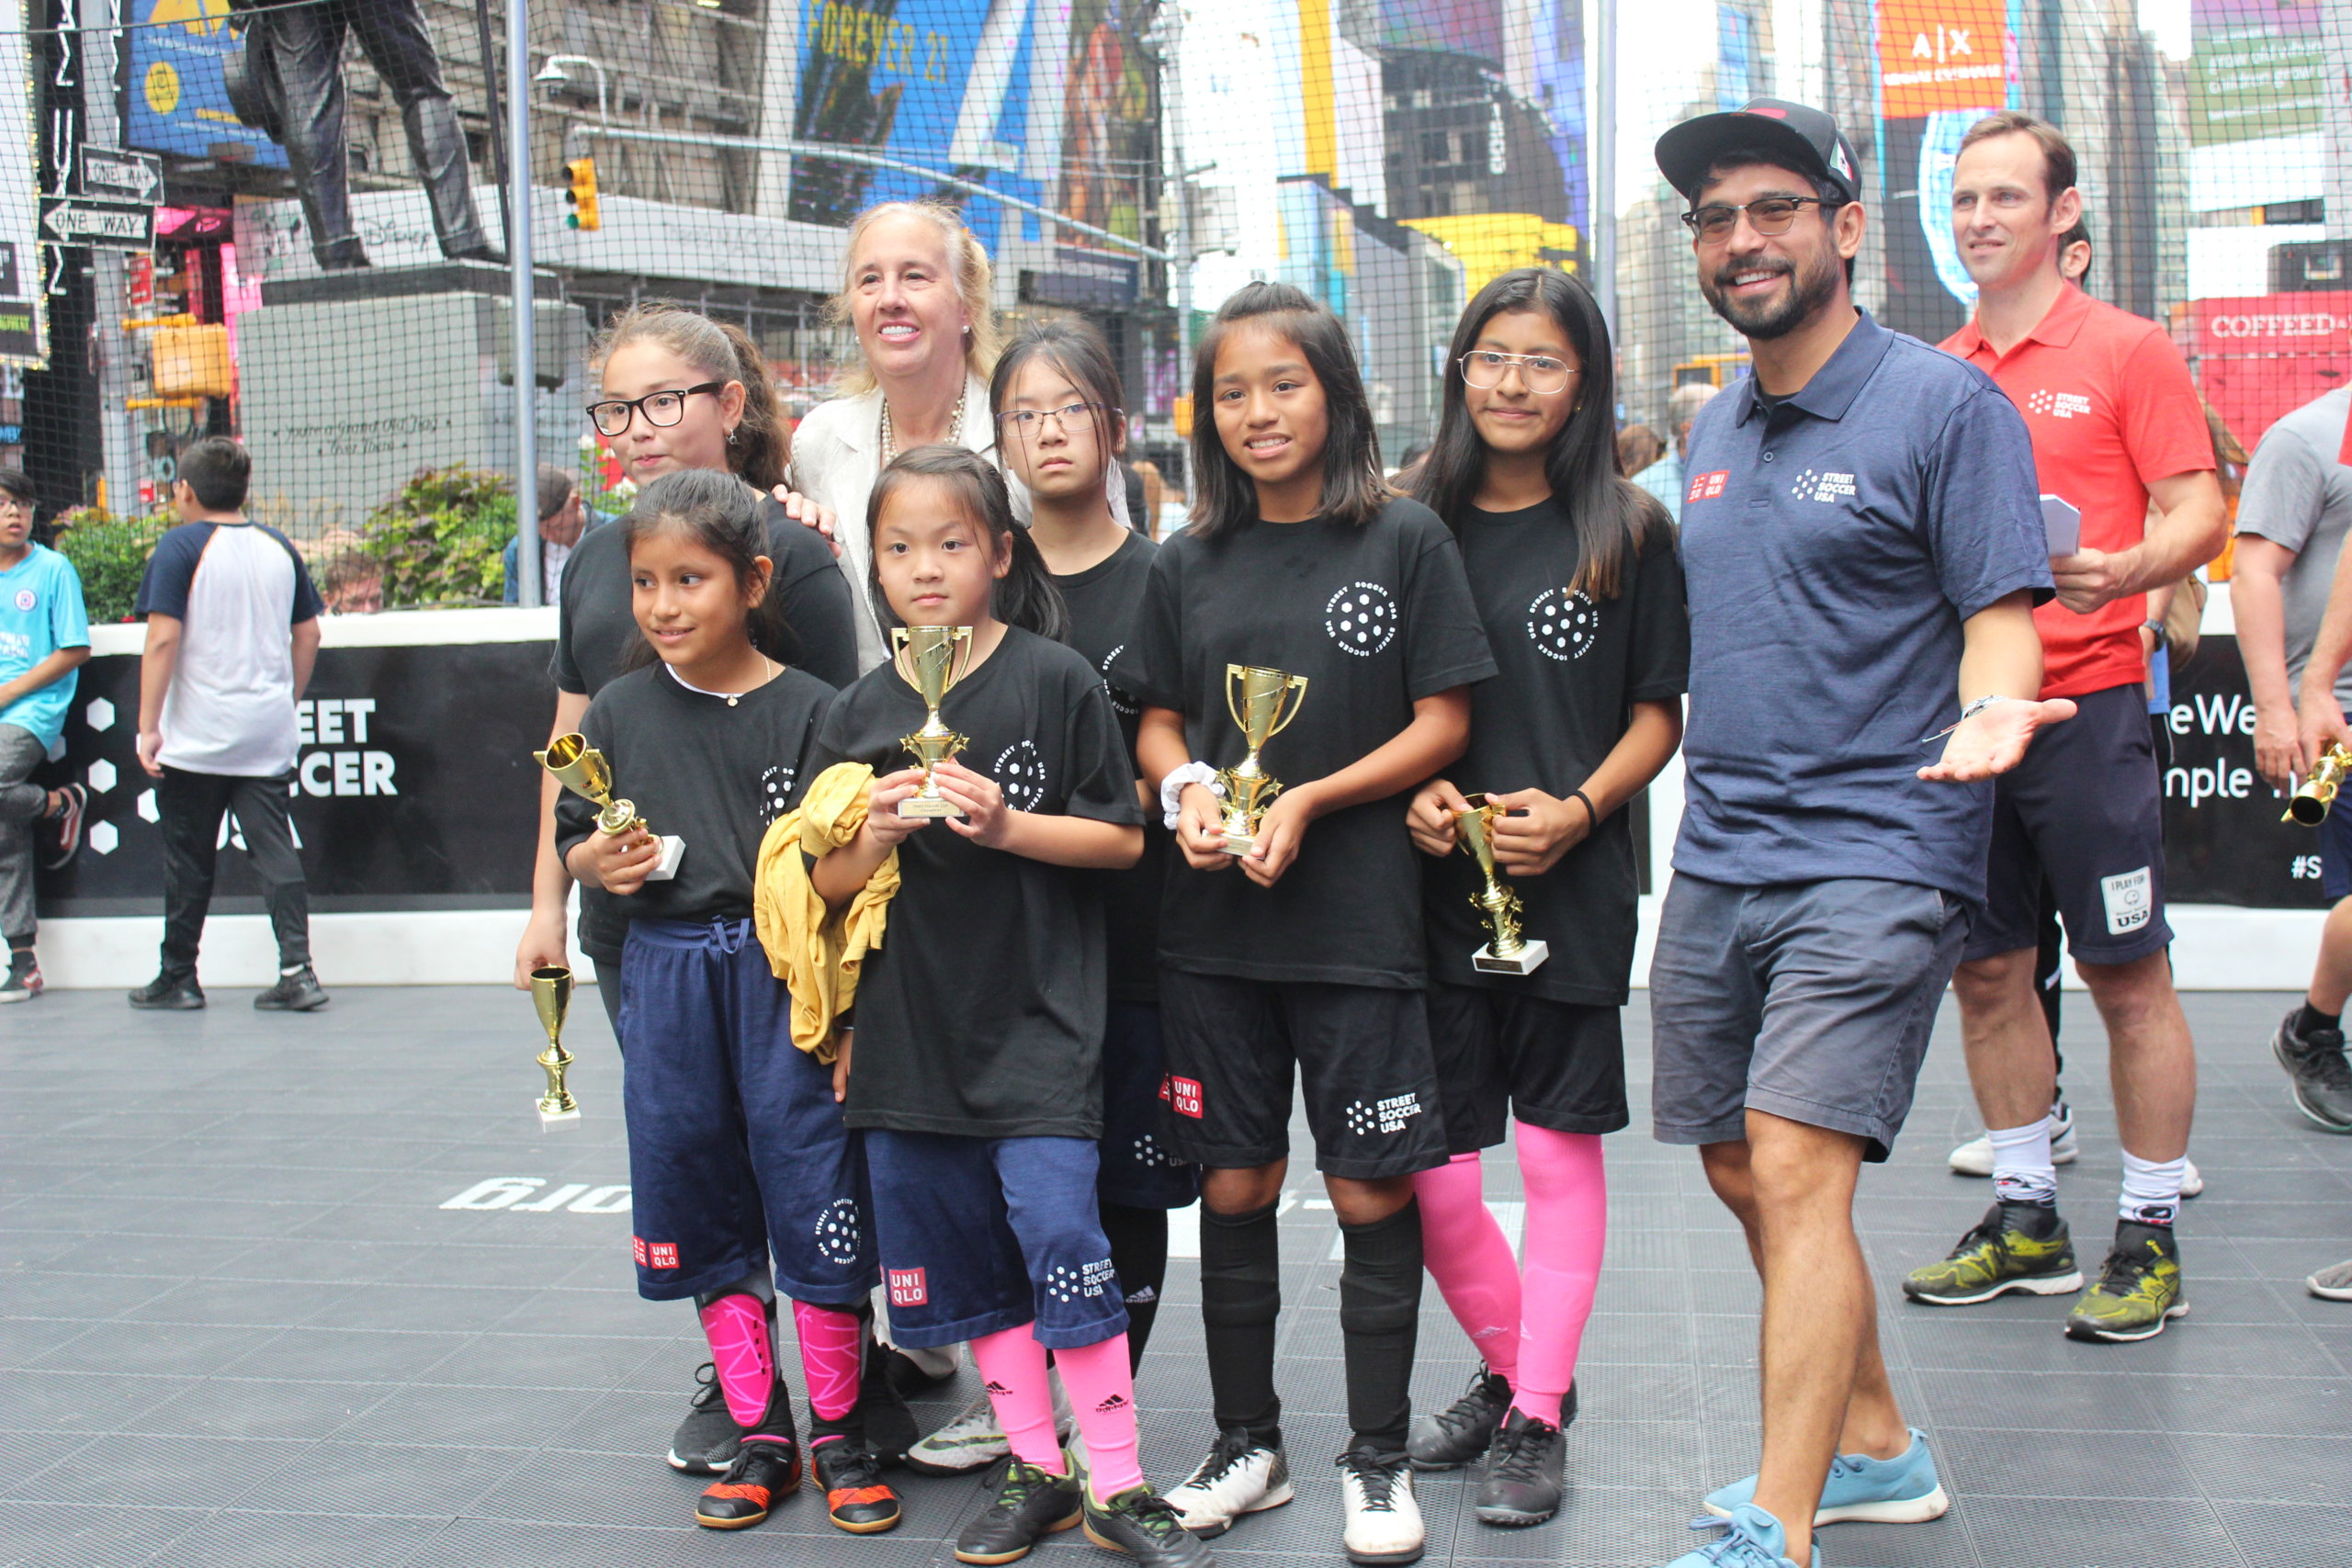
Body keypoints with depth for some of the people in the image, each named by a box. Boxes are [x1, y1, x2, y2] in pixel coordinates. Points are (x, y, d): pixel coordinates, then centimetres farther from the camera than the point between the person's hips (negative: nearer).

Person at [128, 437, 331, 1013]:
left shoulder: (180, 547, -8)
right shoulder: (279, 548, 7)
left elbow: (163, 639, -14)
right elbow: (307, 634, 11)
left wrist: (147, 727, -12)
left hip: (195, 738, -4)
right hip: (268, 737, 4)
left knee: (188, 860, 8)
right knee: (275, 851, 3)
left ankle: (177, 978, 17)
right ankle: (297, 970, -9)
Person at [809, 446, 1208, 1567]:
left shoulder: (1056, 681, -3)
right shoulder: (858, 715, 7)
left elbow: (1121, 839, -3)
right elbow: (831, 886, 10)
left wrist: (1006, 824, -17)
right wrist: (877, 837, -11)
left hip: (1038, 1020, -4)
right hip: (909, 1025, 5)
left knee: (1057, 1231, -12)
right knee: (962, 1259, 10)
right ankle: (1034, 1471, 24)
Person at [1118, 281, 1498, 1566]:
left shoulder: (1405, 541, -2)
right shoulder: (1189, 562, 8)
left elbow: (1443, 724, -4)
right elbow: (1158, 720, 15)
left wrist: (1308, 801, -14)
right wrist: (1184, 789, -7)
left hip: (1359, 917, -3)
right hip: (1211, 923, 3)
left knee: (1372, 1191, 2)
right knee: (1234, 1187, 10)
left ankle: (1377, 1460, 17)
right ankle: (1246, 1443, 25)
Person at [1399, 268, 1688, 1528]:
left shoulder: (1629, 534, 1)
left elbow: (1659, 713, 4)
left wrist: (1578, 809, -12)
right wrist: (1412, 794, -7)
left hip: (1572, 888, -2)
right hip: (1431, 884, 2)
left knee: (1560, 1151, 4)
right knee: (1428, 1174, 2)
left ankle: (1537, 1417, 17)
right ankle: (1512, 1368, 27)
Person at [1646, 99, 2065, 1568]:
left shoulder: (1945, 402, -5)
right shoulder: (1714, 431, 15)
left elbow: (2002, 610, -8)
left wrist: (1991, 708, -29)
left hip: (1873, 854, -7)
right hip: (1716, 860, 8)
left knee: (1798, 1173, -15)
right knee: (1743, 1175, 13)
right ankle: (1876, 1447, 32)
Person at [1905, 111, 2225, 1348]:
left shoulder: (2125, 351, -1)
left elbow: (2200, 513, -7)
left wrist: (2126, 570, -26)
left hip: (2084, 701, -5)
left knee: (2128, 976, 0)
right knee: (1987, 969, 10)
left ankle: (2150, 1239, 11)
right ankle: (2025, 1215, 23)